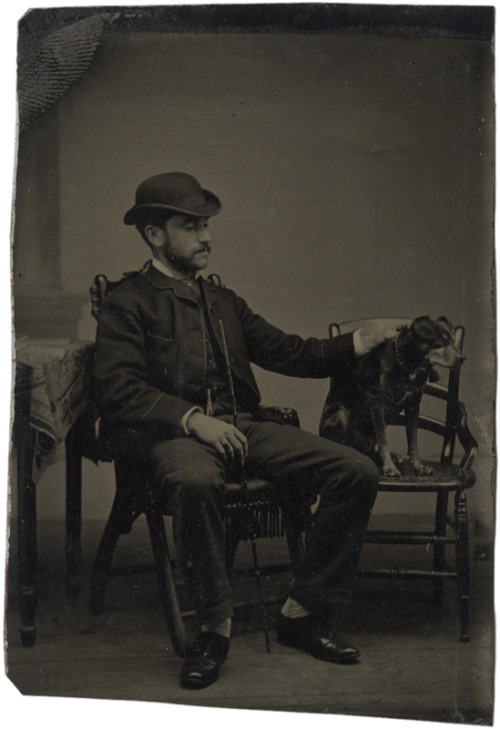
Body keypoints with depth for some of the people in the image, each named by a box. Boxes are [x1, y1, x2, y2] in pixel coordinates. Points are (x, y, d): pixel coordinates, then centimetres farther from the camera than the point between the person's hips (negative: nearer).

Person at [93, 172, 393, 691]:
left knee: (357, 472, -13)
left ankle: (301, 613, -3)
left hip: (245, 427, 6)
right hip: (173, 434, -6)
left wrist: (358, 344, 3)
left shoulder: (223, 302, 27)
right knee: (195, 481, -42)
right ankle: (215, 625, -20)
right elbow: (118, 391, -7)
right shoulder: (128, 303, 6)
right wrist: (192, 418, -21)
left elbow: (286, 352, 18)